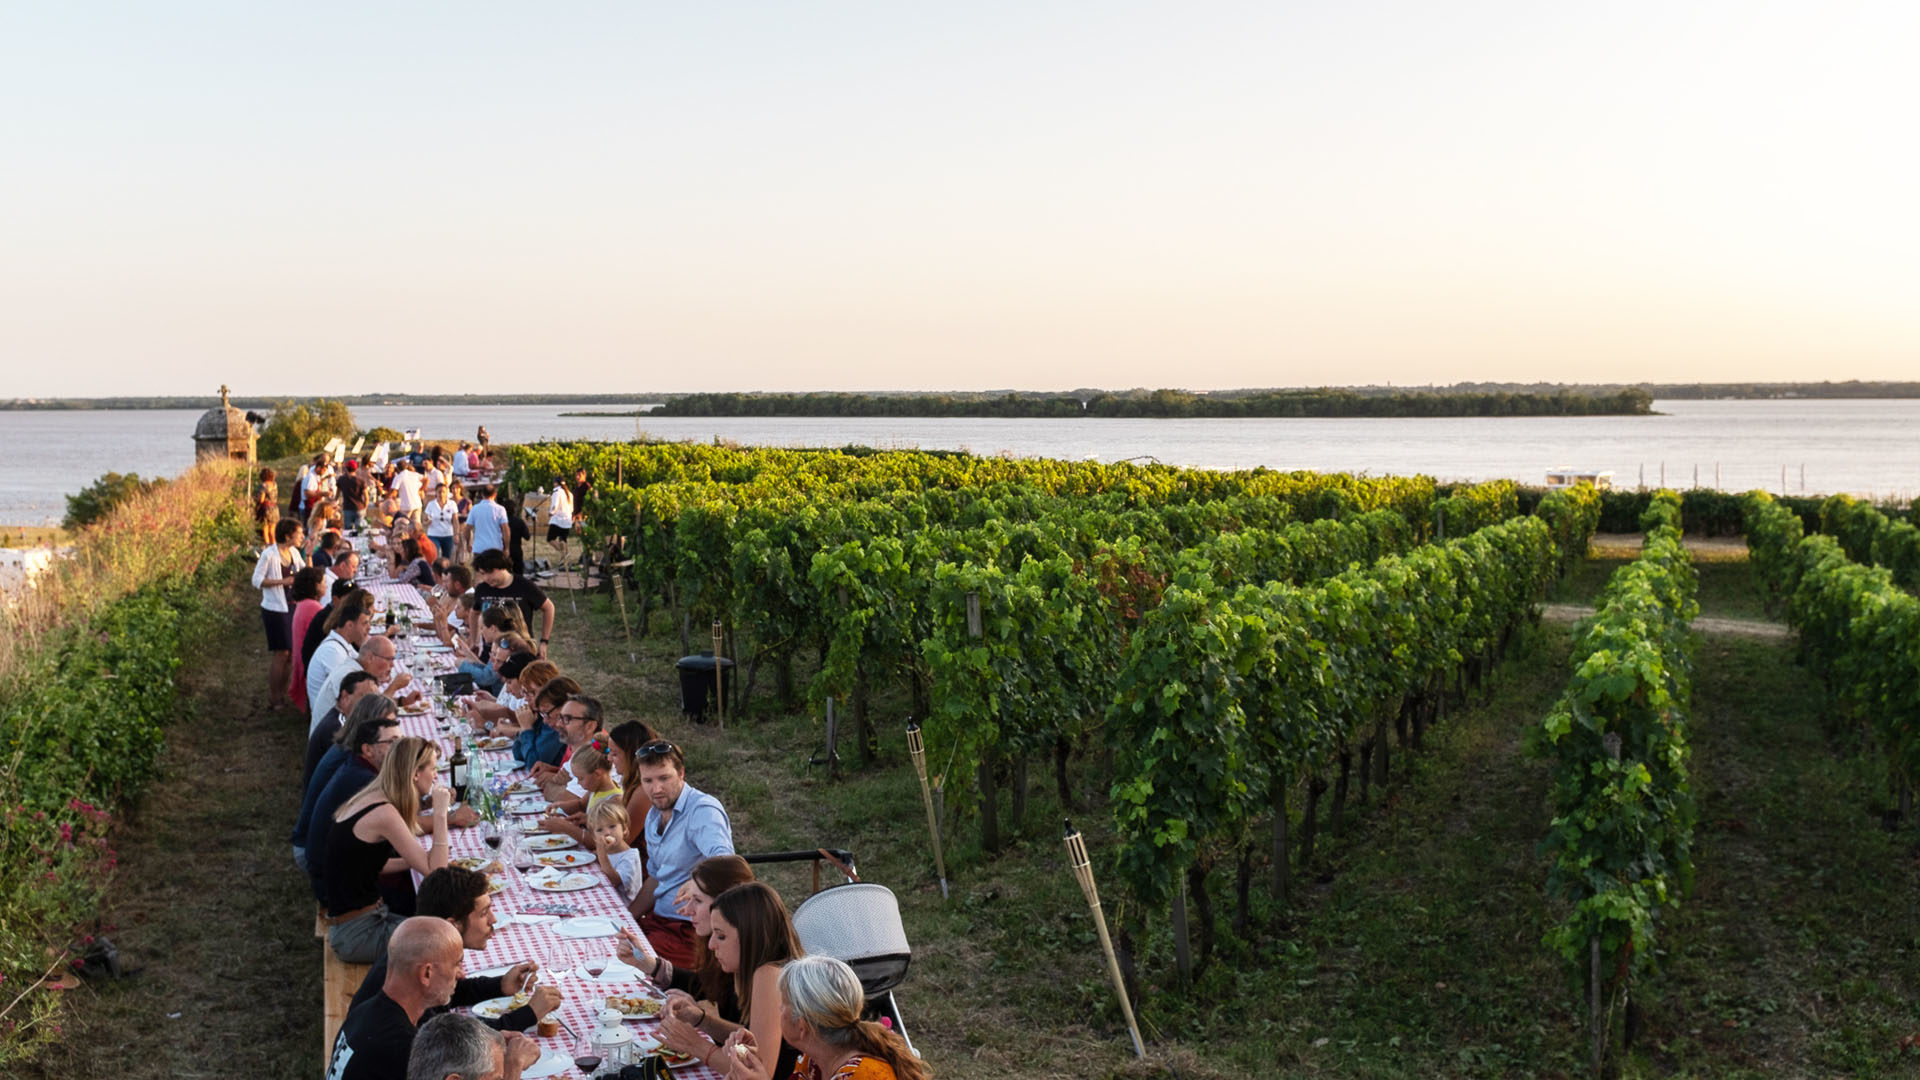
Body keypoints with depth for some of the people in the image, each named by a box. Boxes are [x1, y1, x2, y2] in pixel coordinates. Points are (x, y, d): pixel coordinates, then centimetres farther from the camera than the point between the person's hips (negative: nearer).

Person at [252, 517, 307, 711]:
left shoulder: (293, 552, 6)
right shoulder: (269, 554, -15)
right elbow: (257, 580, -14)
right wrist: (282, 581, -24)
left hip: (291, 607, 7)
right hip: (275, 610, -7)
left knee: (291, 652, 11)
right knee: (281, 653, -5)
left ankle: (283, 693, 24)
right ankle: (274, 699, 6)